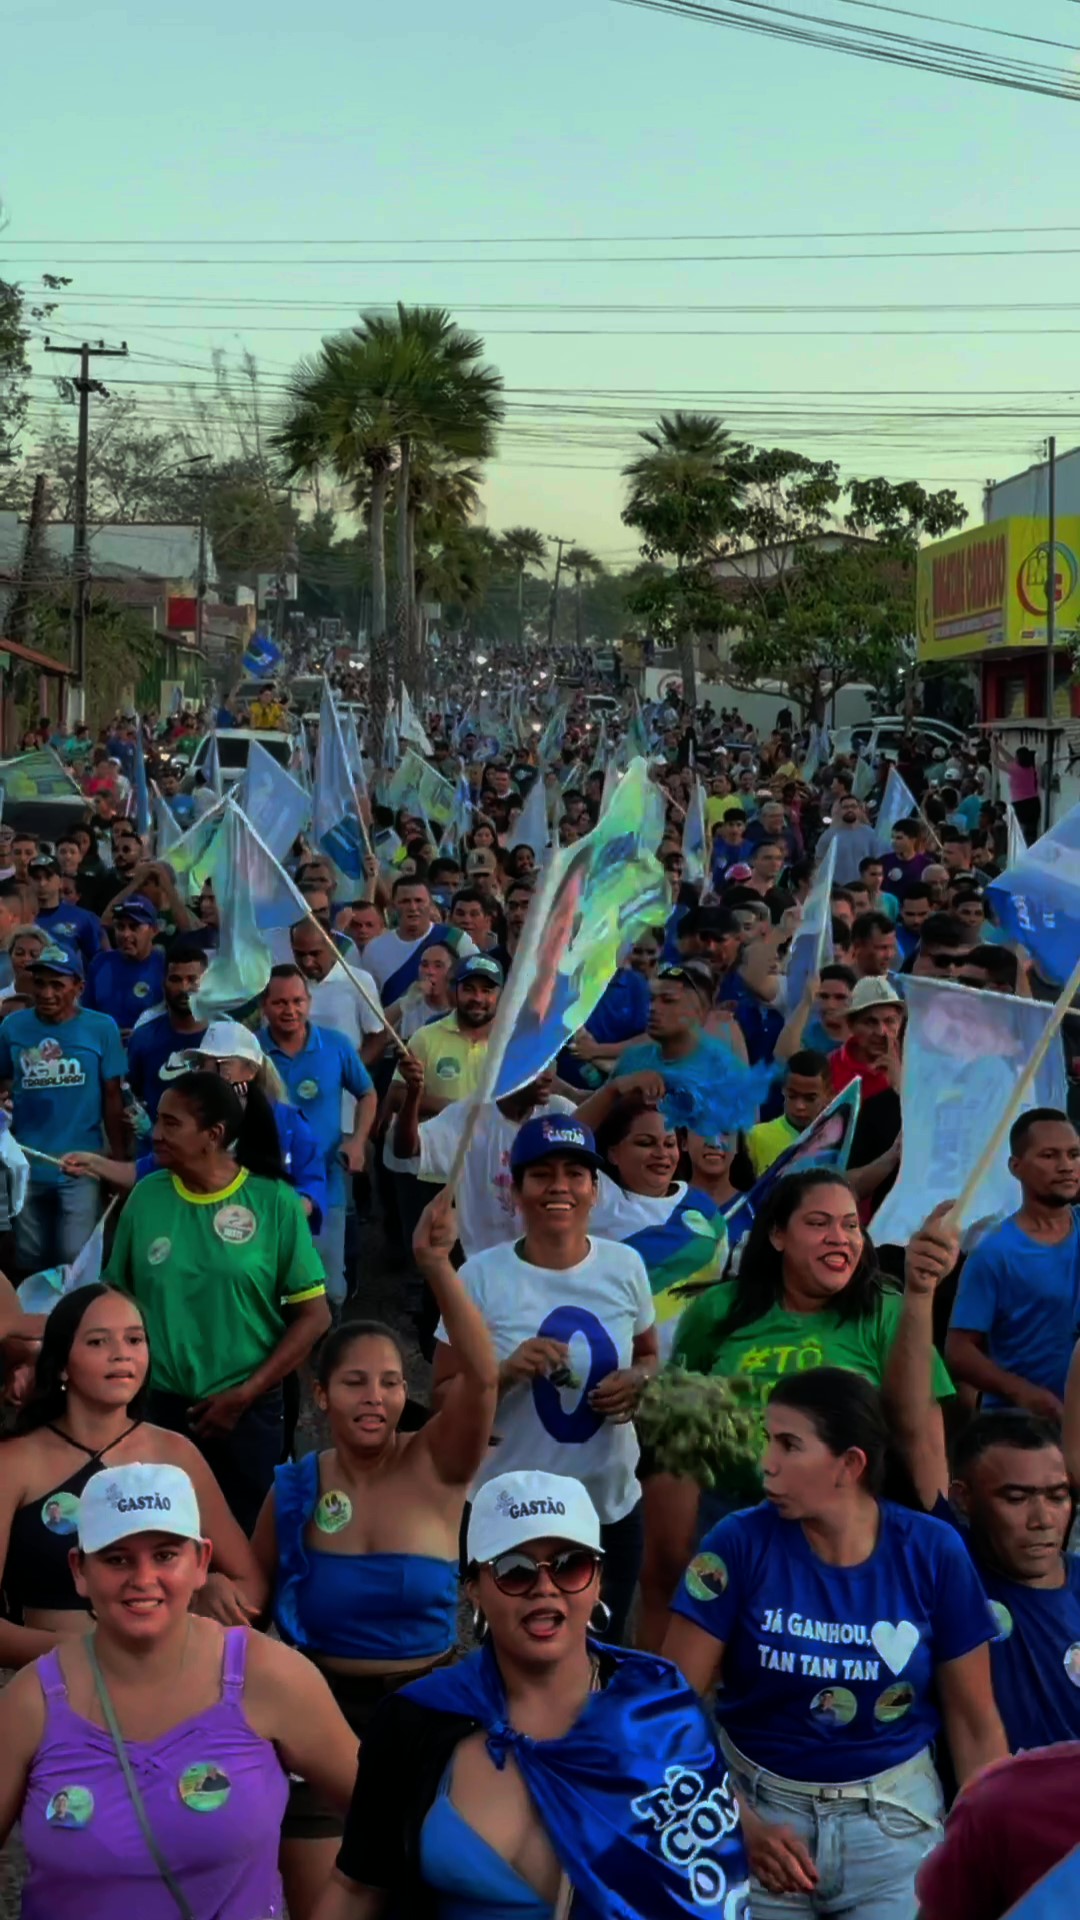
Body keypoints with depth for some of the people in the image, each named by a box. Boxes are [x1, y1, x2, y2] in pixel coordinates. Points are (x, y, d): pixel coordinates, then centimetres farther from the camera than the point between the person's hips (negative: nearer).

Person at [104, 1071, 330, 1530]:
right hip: (160, 1406, 2)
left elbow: (313, 1315, -7)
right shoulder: (147, 1196, -2)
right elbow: (118, 1297, 7)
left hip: (247, 1411, -2)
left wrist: (244, 1395, -10)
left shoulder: (274, 1201, -10)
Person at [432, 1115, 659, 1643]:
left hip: (612, 1507, 3)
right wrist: (506, 1373, -25)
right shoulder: (482, 1276, -13)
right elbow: (443, 1398, -8)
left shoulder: (625, 1266, -5)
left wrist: (637, 1381, -11)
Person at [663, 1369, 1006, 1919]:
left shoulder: (932, 1553, -11)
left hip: (895, 1820, 0)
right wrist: (742, 1824, -18)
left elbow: (975, 1726, -2)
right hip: (760, 1808, 0)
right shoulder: (741, 1544, -13)